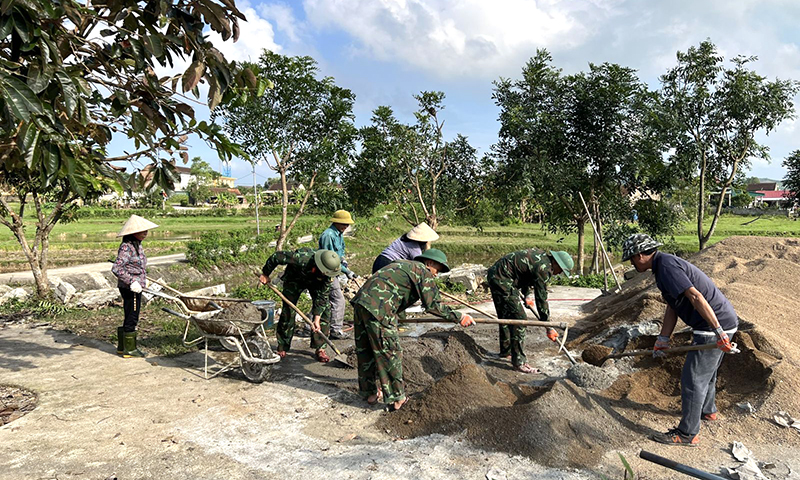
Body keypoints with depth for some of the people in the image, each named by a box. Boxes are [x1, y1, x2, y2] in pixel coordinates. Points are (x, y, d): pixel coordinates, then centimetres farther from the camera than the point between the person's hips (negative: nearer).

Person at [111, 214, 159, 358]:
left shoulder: (138, 245, 11)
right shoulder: (126, 247, -18)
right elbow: (116, 268, -24)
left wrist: (144, 278, 17)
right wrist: (131, 282, -25)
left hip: (136, 287, 9)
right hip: (129, 288, -9)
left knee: (131, 318, 17)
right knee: (131, 318, 0)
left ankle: (122, 347, 29)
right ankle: (129, 349, 12)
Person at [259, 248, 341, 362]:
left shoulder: (327, 272, -33)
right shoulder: (301, 258, -44)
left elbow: (322, 295, -25)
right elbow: (276, 256, -29)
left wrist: (317, 319, -29)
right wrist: (265, 274, -13)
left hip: (315, 282, 2)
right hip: (294, 278, -2)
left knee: (325, 309, -13)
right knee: (288, 310, -8)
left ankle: (320, 348, -5)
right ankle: (282, 348, 9)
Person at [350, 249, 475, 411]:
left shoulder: (403, 264, 28)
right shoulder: (424, 272, 2)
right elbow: (432, 304, -7)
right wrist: (458, 317, -1)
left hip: (361, 301, 9)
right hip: (378, 309, -9)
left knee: (365, 351, 18)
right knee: (390, 354, 3)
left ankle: (369, 393, 32)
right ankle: (396, 398, 12)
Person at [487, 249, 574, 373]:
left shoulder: (542, 255, 10)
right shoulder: (543, 267, -18)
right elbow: (541, 299, -16)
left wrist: (527, 294, 14)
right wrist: (549, 328, -10)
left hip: (495, 275, 11)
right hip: (502, 280, -11)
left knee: (505, 316, 22)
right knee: (519, 317, -9)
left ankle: (506, 351, 37)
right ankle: (519, 362, -4)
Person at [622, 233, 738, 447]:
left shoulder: (666, 266, -18)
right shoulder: (666, 264, 14)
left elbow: (695, 297, -27)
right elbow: (672, 307, 15)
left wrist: (719, 333, -28)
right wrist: (663, 339, 9)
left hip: (716, 324, -10)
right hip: (724, 320, 11)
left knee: (693, 378, -3)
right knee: (706, 372, 28)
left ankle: (687, 434, 7)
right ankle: (708, 410, 50)